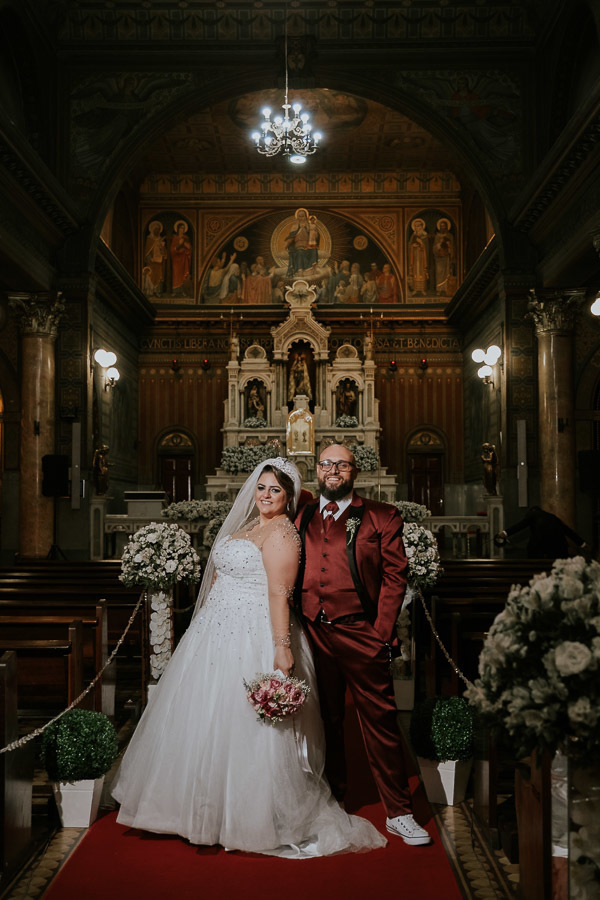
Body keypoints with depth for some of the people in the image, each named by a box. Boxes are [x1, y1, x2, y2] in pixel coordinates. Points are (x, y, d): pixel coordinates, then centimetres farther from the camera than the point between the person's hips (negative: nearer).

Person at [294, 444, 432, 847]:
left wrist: (381, 632, -8)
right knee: (326, 721, 14)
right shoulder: (302, 519, 14)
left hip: (359, 632, -3)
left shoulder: (382, 517, 4)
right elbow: (291, 577, 14)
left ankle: (399, 812, 13)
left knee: (380, 720, 1)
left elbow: (395, 575, -1)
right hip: (313, 633, 3)